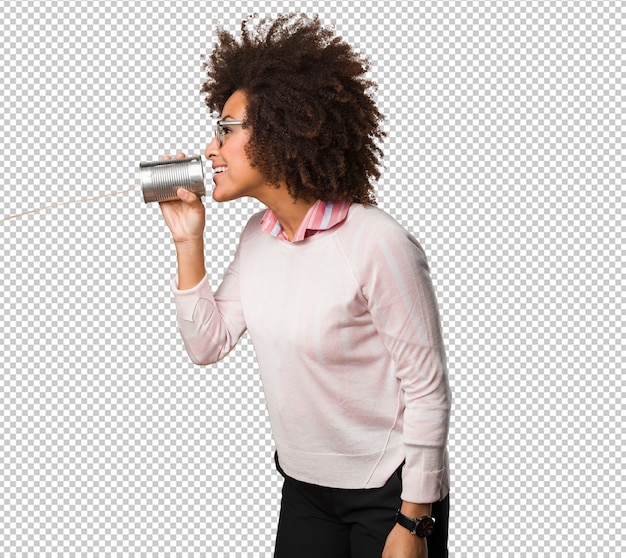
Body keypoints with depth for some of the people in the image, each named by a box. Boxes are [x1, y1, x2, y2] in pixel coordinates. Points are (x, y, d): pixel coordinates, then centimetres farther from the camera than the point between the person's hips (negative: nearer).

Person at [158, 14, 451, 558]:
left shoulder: (378, 243, -23)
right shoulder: (257, 237, 0)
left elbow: (427, 390, -19)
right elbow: (208, 344, 5)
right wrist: (189, 241, -6)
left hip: (389, 492, -6)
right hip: (303, 486, 7)